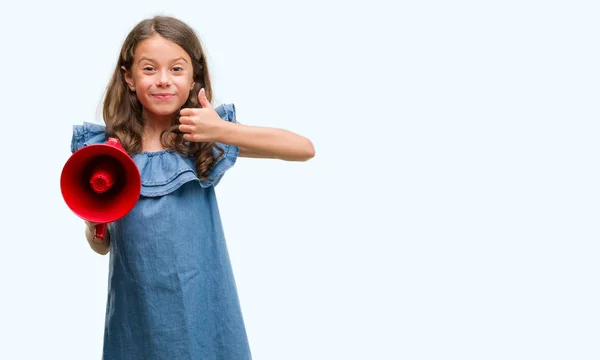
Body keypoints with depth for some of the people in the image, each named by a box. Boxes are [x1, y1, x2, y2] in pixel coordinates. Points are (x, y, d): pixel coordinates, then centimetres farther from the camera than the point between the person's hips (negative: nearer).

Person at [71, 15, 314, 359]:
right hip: (136, 308, 1)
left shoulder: (206, 138, -6)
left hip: (202, 305, 0)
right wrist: (93, 222, -16)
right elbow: (101, 245, 6)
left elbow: (304, 149, -13)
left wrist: (223, 131, -22)